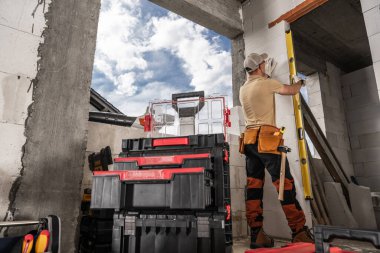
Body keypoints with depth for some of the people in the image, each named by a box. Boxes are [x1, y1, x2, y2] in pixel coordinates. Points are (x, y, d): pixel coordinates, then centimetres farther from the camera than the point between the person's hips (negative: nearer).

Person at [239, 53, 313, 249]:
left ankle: (256, 234, 3)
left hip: (249, 140, 7)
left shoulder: (243, 90, 19)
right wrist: (300, 82, 32)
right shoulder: (267, 83, -1)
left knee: (253, 186, 2)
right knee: (285, 184, -4)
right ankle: (300, 233, -1)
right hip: (266, 138, -7)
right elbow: (292, 91, 11)